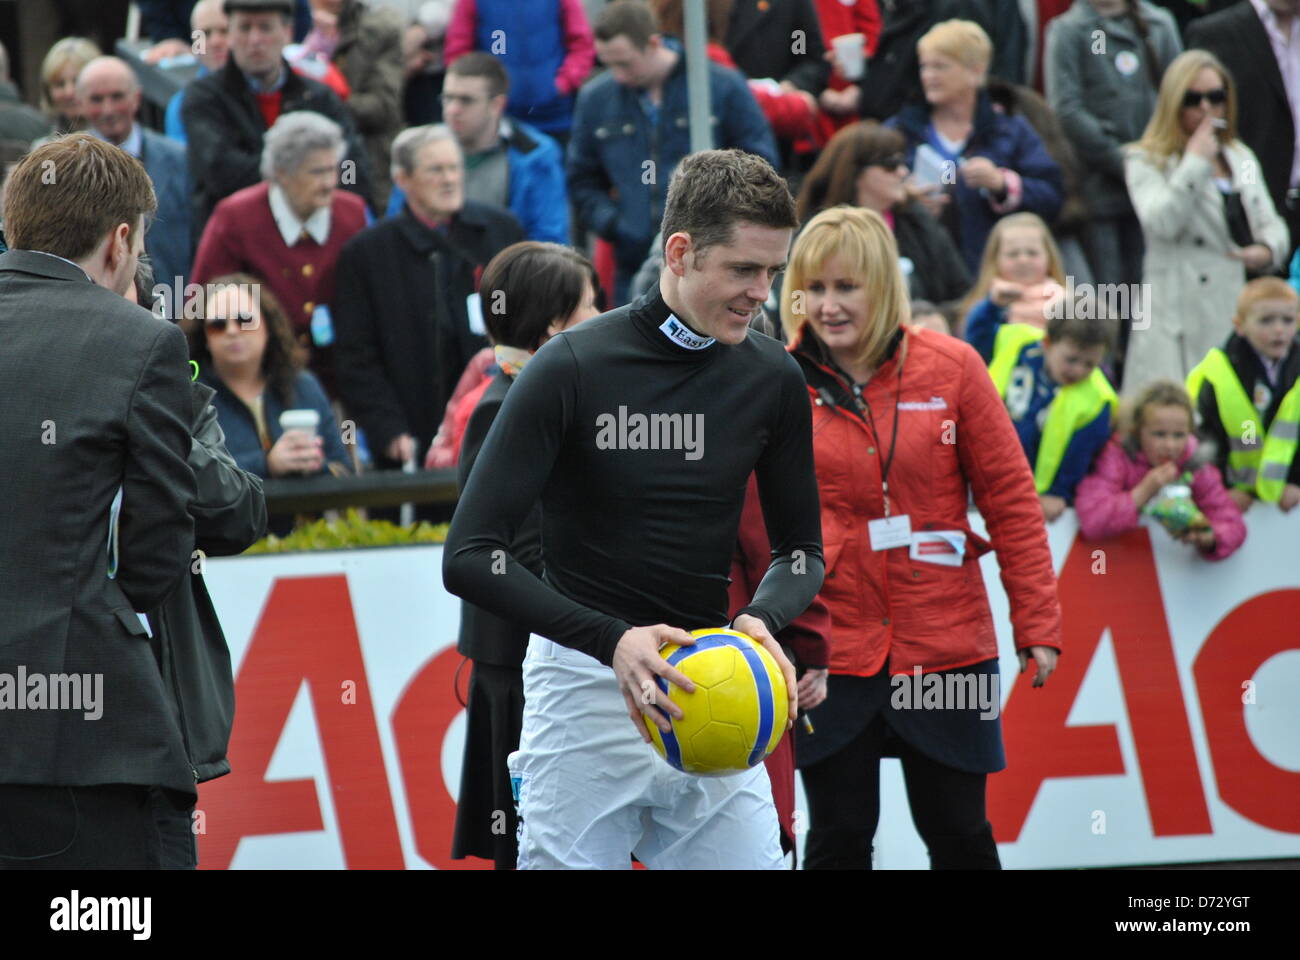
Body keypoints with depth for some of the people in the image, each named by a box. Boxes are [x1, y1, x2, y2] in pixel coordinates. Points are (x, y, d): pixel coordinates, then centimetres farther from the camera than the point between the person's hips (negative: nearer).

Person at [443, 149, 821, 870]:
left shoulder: (771, 379, 3)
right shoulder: (572, 369, -11)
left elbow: (800, 551, 13)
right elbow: (468, 557, -14)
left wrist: (762, 620, -11)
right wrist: (610, 640, -26)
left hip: (706, 684, 4)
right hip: (587, 688, -4)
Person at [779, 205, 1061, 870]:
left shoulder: (951, 368, -2)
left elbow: (1009, 499, 1)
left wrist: (1036, 622, -1)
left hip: (945, 639, 0)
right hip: (827, 650, 0)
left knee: (960, 835, 8)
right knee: (839, 840, 5)